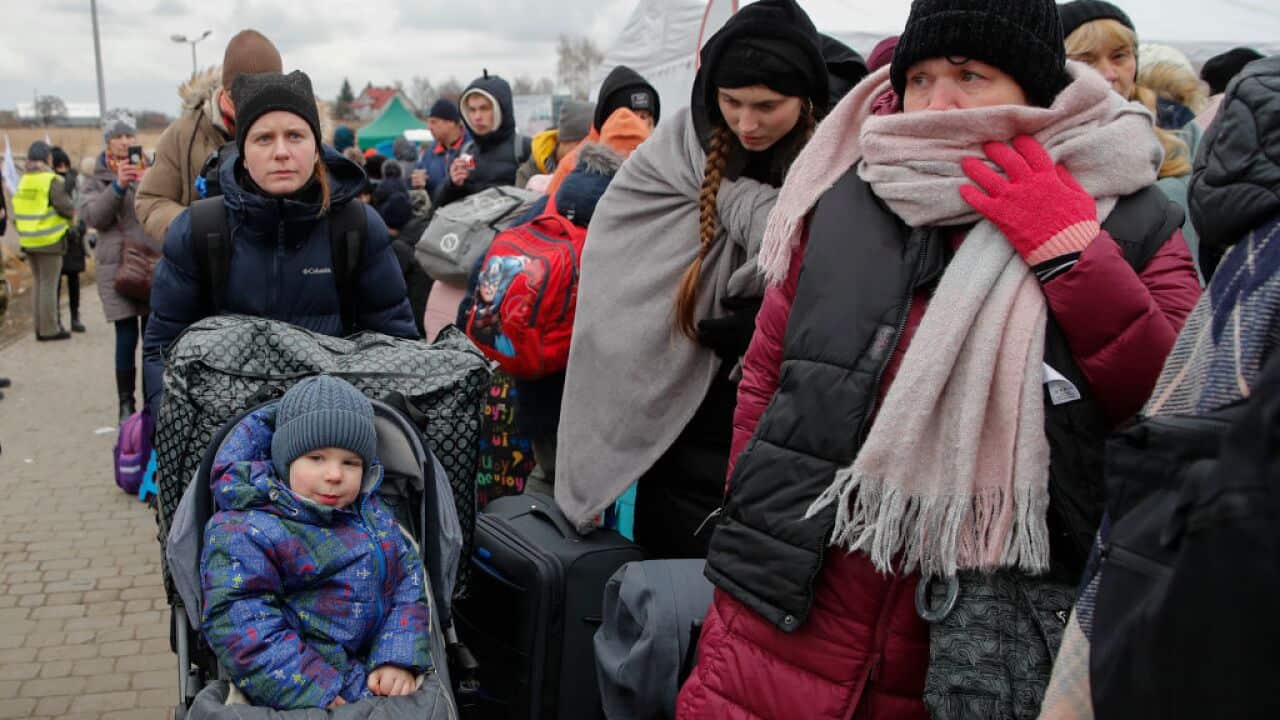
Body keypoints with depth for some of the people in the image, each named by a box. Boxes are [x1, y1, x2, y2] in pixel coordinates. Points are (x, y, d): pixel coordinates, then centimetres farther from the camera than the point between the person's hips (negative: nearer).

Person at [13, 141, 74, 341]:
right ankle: (49, 329, 1)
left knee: (39, 284, 16)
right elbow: (67, 208, -16)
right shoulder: (53, 181, -14)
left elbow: (19, 210, 10)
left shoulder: (23, 181, 8)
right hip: (49, 241, -7)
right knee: (48, 285, -2)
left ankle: (41, 327, 21)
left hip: (28, 240, 7)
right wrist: (72, 216, 4)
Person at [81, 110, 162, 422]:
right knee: (127, 336, -5)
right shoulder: (98, 177, 10)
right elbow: (92, 217, -4)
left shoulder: (152, 169, 9)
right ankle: (126, 403, 5)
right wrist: (117, 186, -16)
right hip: (116, 265, -1)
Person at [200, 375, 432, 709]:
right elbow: (239, 621, -14)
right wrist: (314, 694, -18)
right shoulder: (247, 531, -7)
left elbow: (408, 580, 9)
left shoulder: (373, 514, 12)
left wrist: (399, 659, -7)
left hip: (381, 680, 4)